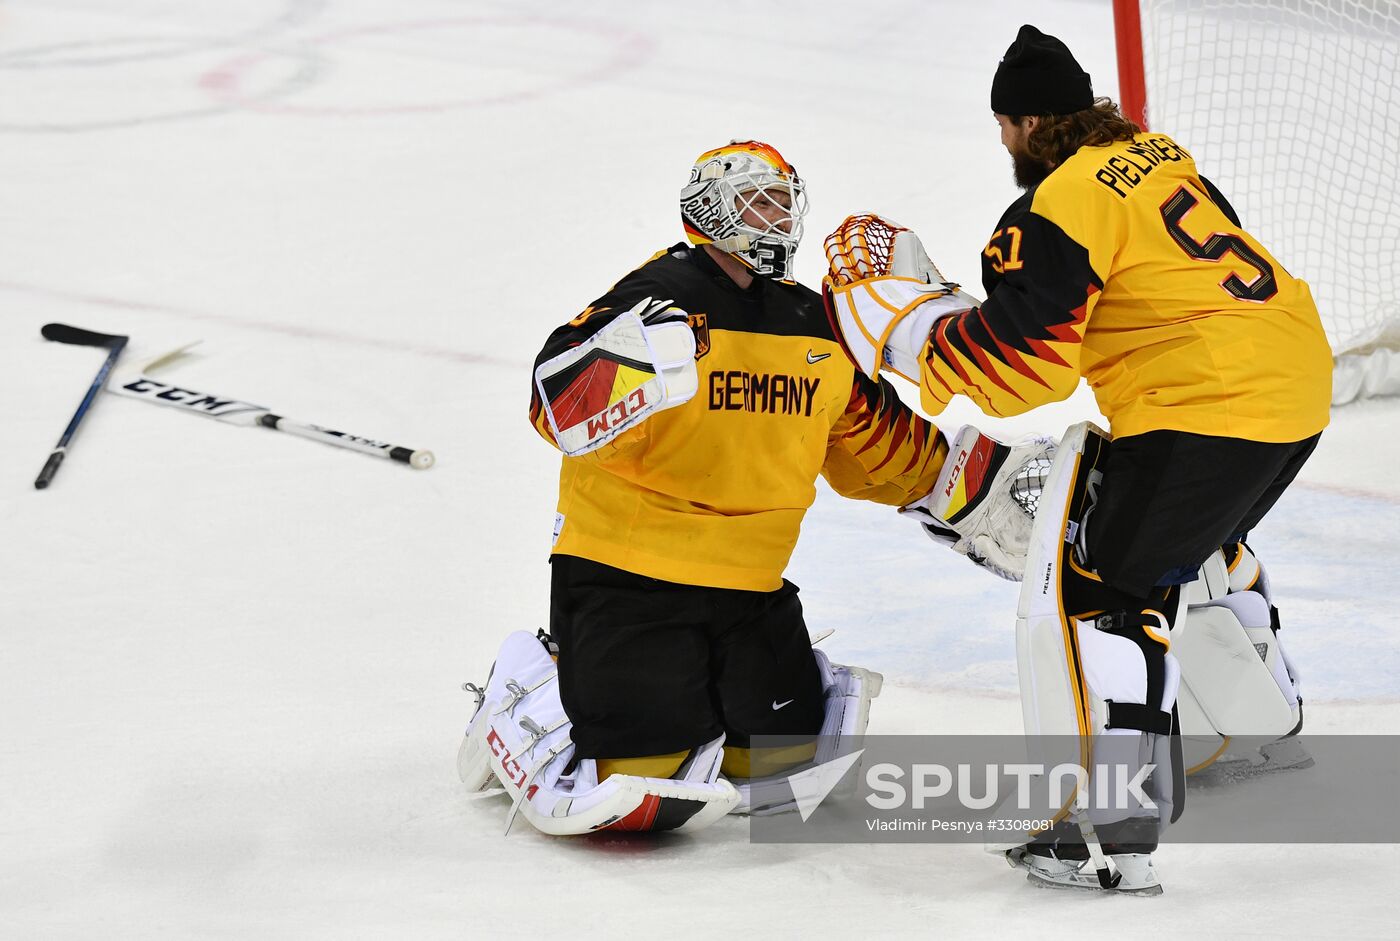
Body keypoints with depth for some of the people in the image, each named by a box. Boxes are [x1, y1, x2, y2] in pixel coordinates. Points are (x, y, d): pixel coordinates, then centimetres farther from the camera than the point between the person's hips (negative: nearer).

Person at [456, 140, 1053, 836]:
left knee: (786, 766, 3)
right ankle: (526, 693, 14)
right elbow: (561, 405, -24)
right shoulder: (662, 297, -13)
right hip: (626, 576, -7)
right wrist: (634, 373, -42)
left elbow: (879, 445, 20)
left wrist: (978, 489, 15)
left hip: (751, 589, 7)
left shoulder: (816, 327, 10)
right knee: (639, 781, -15)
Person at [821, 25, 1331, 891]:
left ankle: (1116, 827, -13)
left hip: (1210, 411, -10)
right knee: (1197, 543, 34)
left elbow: (1018, 360, -16)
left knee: (1107, 587, -6)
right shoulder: (1155, 154, 14)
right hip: (1298, 377, 10)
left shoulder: (1060, 208, -13)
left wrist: (904, 325, -5)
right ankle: (1266, 721, 52)